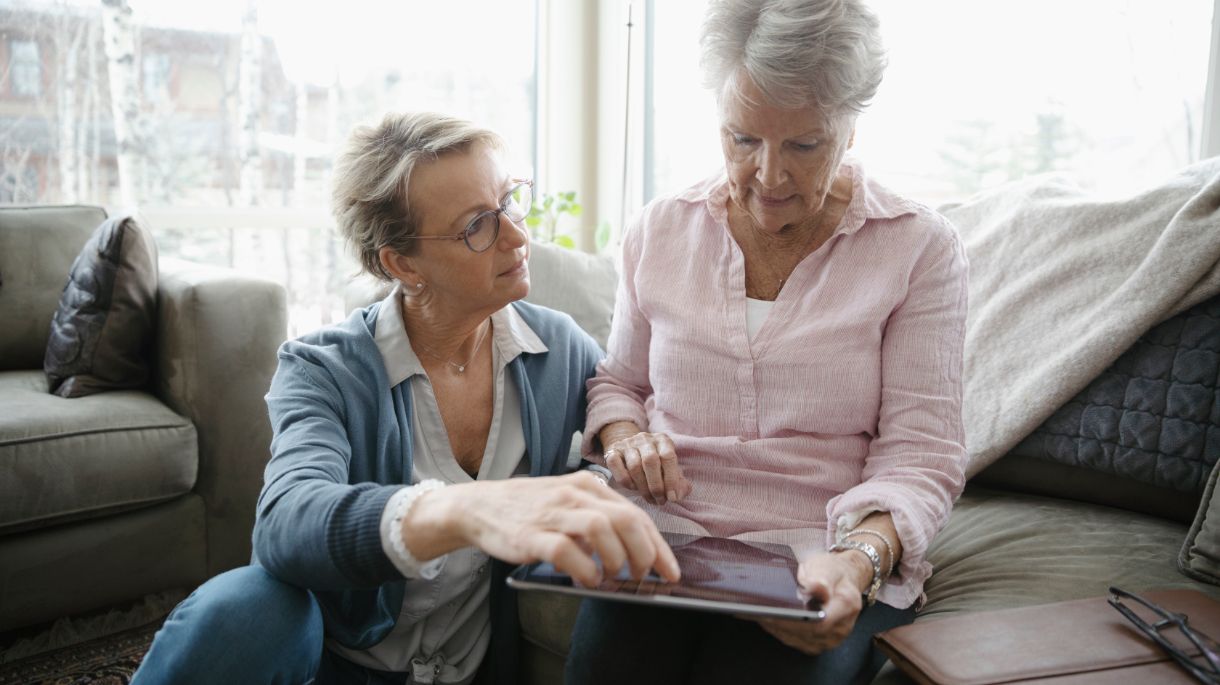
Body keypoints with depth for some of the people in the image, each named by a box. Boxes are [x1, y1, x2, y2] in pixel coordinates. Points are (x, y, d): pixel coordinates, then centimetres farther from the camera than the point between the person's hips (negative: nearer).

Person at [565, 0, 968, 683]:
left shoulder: (922, 247, -2)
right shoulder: (661, 231, 7)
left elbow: (920, 453, -5)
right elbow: (617, 381, 20)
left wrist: (859, 559, -23)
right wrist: (623, 437, -3)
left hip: (827, 567, -2)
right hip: (663, 540, 2)